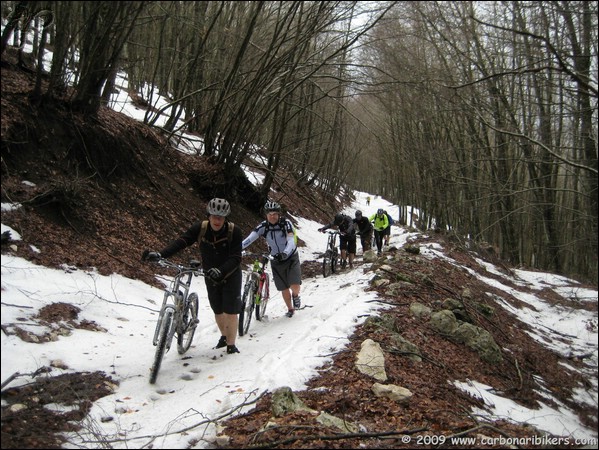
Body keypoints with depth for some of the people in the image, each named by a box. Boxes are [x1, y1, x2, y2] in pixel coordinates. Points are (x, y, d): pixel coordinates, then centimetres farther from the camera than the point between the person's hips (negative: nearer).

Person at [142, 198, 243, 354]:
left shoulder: (234, 231, -24)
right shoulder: (200, 228, -18)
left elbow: (236, 258, -30)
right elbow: (180, 242, -27)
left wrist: (220, 270, -47)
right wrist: (159, 254, -41)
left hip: (230, 275, -3)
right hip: (211, 276, 3)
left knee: (231, 311, -4)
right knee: (218, 311, 16)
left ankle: (231, 344, 13)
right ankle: (224, 336, 41)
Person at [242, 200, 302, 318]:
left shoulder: (286, 223, -19)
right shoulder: (263, 226, -12)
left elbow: (291, 241, -32)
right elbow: (250, 238, -26)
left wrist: (285, 253, -52)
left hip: (291, 257, -3)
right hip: (276, 260, 3)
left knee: (295, 286, -17)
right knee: (284, 288, 9)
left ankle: (295, 295, 19)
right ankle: (290, 309, 34)